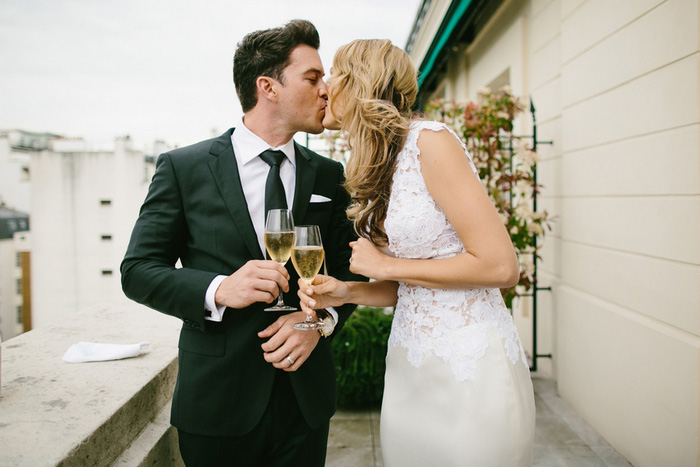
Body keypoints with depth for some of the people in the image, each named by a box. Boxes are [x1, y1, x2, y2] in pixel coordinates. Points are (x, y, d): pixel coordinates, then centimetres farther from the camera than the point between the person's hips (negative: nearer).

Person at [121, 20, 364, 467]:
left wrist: (321, 320, -13)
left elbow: (347, 269, 7)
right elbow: (138, 270, -4)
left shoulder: (329, 175, 5)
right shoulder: (183, 167, -4)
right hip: (217, 399, -2)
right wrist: (217, 291, -21)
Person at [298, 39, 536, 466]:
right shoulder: (375, 170, 9)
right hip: (409, 362, 8)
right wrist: (346, 292, -4)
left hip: (469, 361, -7)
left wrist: (387, 266, -13)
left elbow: (500, 266, -20)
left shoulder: (430, 141, -15)